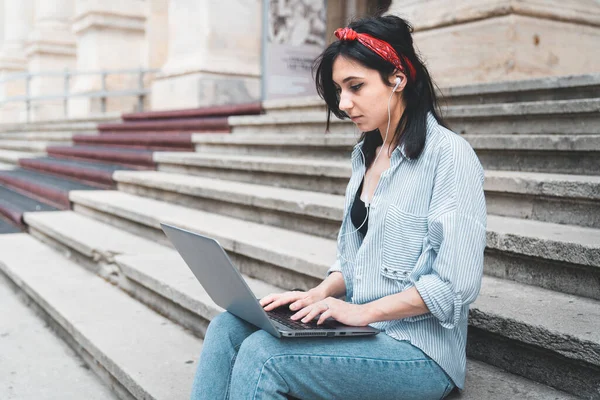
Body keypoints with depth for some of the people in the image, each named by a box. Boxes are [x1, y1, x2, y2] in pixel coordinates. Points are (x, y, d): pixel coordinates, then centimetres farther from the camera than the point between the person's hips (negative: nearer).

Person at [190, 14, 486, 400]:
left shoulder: (449, 155, -13)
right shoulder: (366, 154, 13)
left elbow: (456, 284, -18)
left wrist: (362, 311, -19)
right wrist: (320, 294, -1)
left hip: (418, 351, -7)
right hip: (361, 331, 8)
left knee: (262, 355, -24)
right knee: (227, 329, -9)